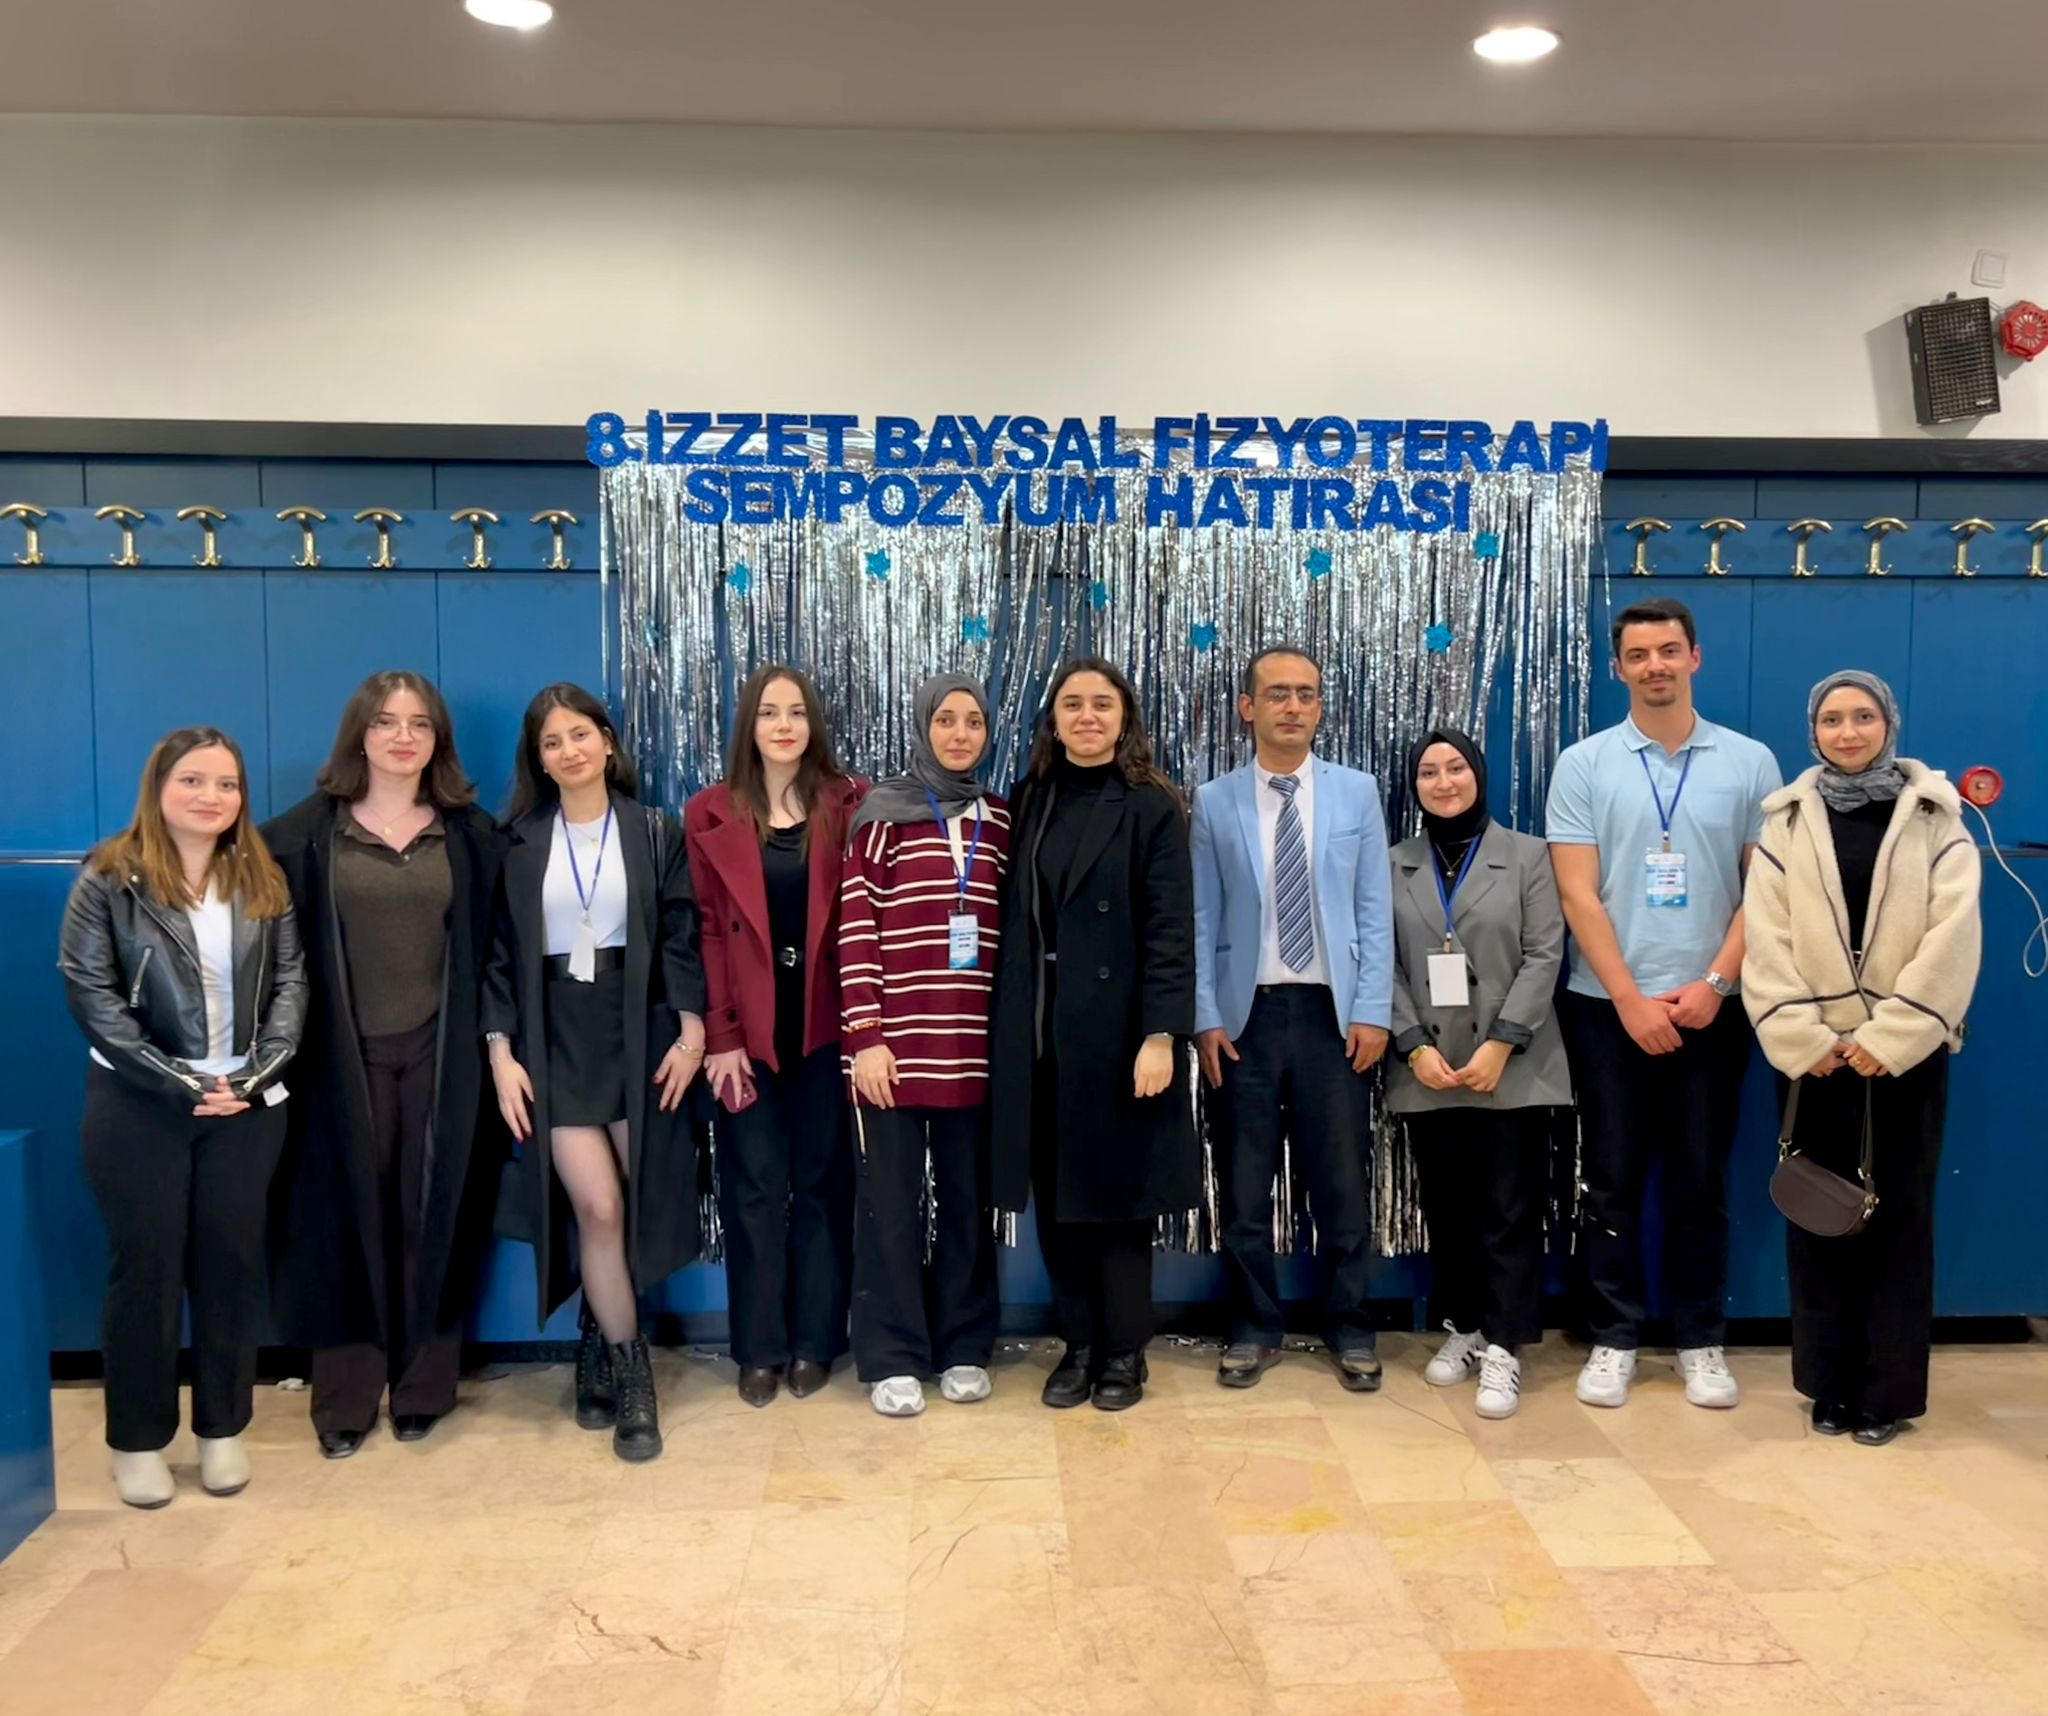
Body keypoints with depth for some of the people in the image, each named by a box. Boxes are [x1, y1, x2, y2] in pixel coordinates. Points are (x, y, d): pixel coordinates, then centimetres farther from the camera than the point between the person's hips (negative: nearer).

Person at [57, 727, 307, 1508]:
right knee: (146, 1265, 6)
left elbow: (290, 981, 2)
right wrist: (178, 1084, -16)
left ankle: (222, 1429, 22)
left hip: (245, 1104, 3)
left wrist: (258, 1074, -12)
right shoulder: (110, 878, -5)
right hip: (139, 1106, -3)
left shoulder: (262, 880, 6)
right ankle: (138, 1440, 21)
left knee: (231, 1260, 8)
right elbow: (90, 992, -11)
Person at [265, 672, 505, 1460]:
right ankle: (344, 1396, 16)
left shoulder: (470, 832, 4)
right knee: (349, 1218, 5)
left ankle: (422, 1386, 19)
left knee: (430, 1215, 6)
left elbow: (492, 946, 5)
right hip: (344, 1054, -1)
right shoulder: (310, 830, 0)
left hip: (439, 1052, 1)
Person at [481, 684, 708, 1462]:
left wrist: (690, 1033, -8)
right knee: (597, 1207, -10)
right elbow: (498, 956, 3)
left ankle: (599, 1353, 26)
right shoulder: (518, 843, 5)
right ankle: (630, 1378, 5)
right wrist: (500, 1052, -5)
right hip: (556, 1039, 0)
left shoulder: (655, 833, 5)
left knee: (631, 1208, 3)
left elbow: (682, 940, 1)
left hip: (639, 1032, 1)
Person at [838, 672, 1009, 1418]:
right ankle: (893, 1358, 15)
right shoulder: (884, 813, -1)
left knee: (967, 1196, 10)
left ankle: (963, 1348, 23)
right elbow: (854, 927, -5)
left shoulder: (998, 821, 11)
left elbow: (1009, 930, 14)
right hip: (896, 1041, -3)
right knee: (891, 1200, 4)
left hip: (974, 1043, 3)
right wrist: (864, 1036, -11)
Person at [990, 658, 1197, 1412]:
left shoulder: (1151, 808, -4)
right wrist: (1013, 1021, 2)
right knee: (1055, 1191, 8)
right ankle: (1079, 1343, 22)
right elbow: (1016, 918, 8)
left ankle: (1124, 1352, 19)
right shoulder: (1030, 801, 9)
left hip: (1116, 1024, -4)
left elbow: (1169, 931, -10)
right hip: (1037, 1025, 4)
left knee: (1117, 1186, 5)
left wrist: (1161, 1036, -17)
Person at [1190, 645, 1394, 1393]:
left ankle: (1349, 1328, 21)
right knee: (1245, 1183, 7)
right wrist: (1205, 1016, -4)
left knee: (1342, 1179, 7)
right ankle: (1254, 1328, 22)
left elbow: (1375, 911, 3)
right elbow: (1202, 919, 2)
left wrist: (1372, 1011, -4)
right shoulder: (1214, 802, 3)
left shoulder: (1357, 792, 5)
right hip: (1247, 1012, 0)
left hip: (1332, 1011, 0)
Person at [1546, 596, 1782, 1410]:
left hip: (1711, 1006, 1)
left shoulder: (1749, 761, 4)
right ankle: (1613, 1339, 17)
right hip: (1607, 1005, -1)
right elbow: (1577, 893, -5)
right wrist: (1630, 997, -10)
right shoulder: (1584, 764, 0)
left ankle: (1701, 1341, 22)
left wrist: (1713, 984, -8)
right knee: (1612, 1179, 6)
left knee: (1700, 1181, 9)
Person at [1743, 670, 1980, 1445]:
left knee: (1898, 1215, 3)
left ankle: (1888, 1390, 12)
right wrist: (1800, 1037, -13)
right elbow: (1767, 938, -2)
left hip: (1905, 1050, -1)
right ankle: (1829, 1385, 15)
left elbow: (1952, 937, -7)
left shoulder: (1935, 819, 3)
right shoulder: (1786, 823, 6)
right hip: (1813, 1051, 1)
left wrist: (1889, 1037, -14)